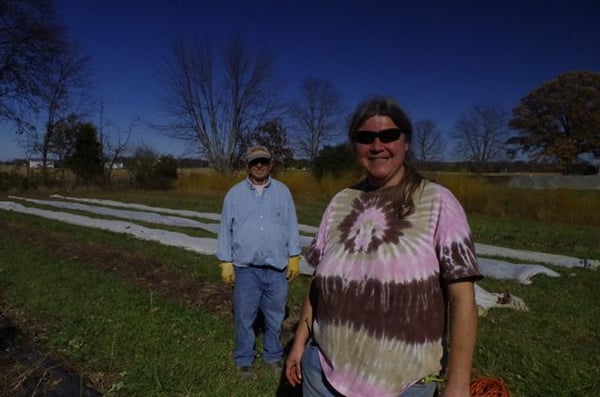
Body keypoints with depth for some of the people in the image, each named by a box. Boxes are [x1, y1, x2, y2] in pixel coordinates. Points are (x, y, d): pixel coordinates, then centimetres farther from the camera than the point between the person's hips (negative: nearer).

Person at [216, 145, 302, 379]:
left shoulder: (282, 191, 4)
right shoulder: (235, 194, 1)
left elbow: (291, 227, 5)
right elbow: (225, 230, 2)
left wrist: (294, 258, 2)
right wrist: (225, 263, -2)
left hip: (276, 268, 1)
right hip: (245, 268, -1)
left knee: (275, 316, 13)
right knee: (244, 317, 9)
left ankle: (273, 355, 33)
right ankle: (244, 359, 28)